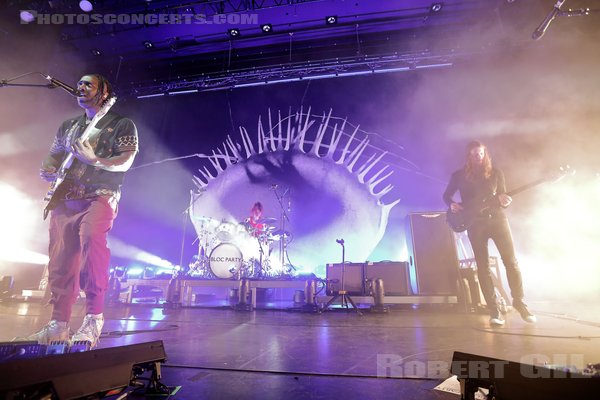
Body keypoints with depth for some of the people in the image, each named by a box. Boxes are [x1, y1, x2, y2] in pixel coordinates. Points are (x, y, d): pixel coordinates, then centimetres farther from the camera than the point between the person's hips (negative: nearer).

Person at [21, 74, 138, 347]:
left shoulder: (122, 125, 5)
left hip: (100, 196, -6)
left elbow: (125, 162, -7)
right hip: (65, 199, 6)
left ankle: (93, 320, -25)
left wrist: (93, 160, -19)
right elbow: (52, 157, 26)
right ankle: (59, 324, 12)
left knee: (91, 236, -32)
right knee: (61, 259, 1)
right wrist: (47, 170, 4)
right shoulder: (68, 126, 23)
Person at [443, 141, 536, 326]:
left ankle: (519, 303, 15)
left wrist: (504, 200, -14)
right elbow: (447, 195, 14)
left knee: (511, 261, -4)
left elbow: (503, 196, 9)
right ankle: (494, 310, 5)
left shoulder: (496, 173, 9)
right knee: (483, 267, -2)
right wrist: (452, 205, -6)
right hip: (475, 222, -1)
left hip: (497, 218, 1)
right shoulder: (459, 175, 7)